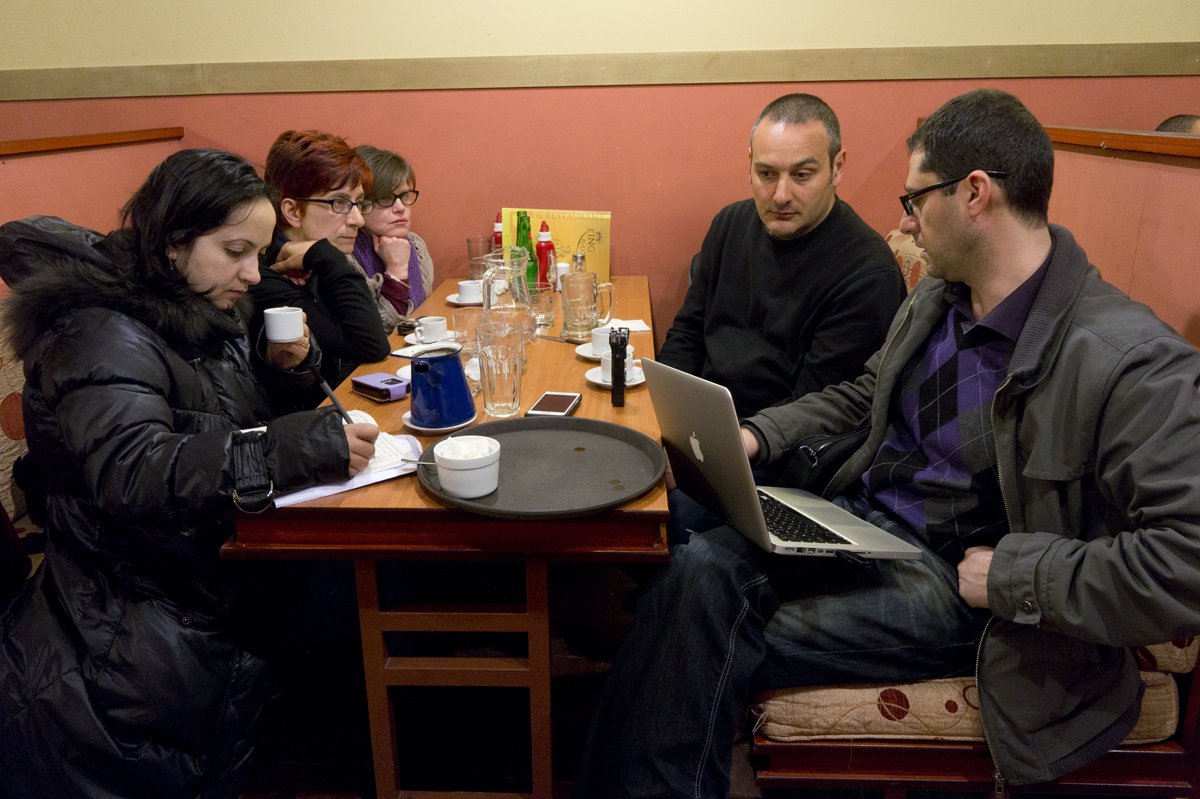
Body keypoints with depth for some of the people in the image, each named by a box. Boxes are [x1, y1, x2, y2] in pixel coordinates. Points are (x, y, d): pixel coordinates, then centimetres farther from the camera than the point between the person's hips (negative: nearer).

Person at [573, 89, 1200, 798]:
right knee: (702, 566, -20)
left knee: (716, 650, -19)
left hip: (948, 578, -6)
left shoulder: (1138, 363, -20)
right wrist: (758, 434, 8)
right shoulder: (934, 299, 7)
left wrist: (1012, 573, -21)